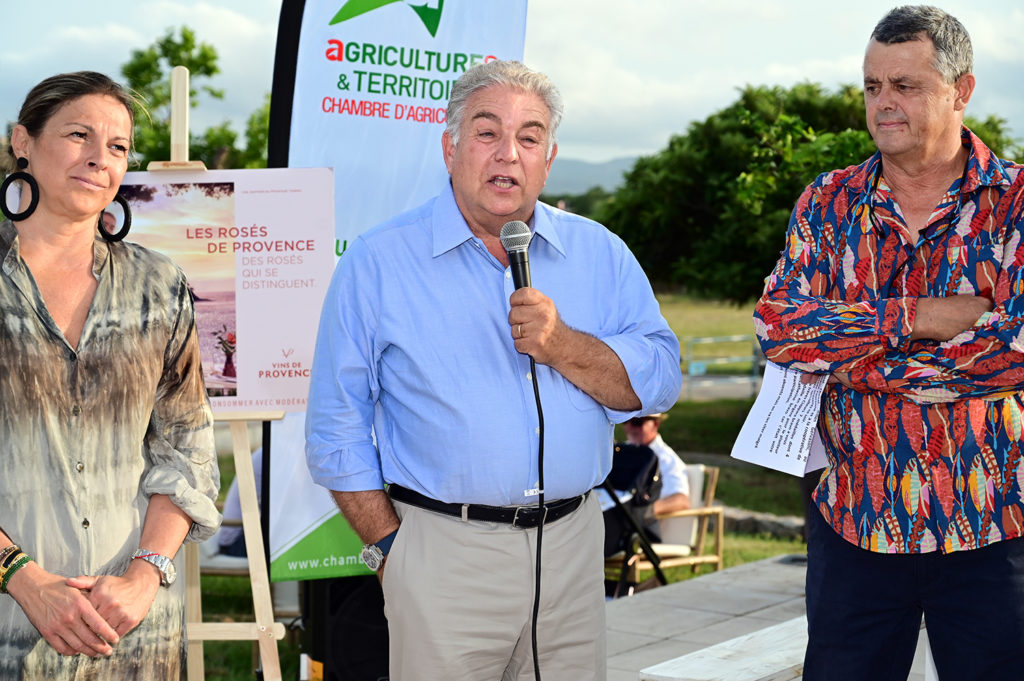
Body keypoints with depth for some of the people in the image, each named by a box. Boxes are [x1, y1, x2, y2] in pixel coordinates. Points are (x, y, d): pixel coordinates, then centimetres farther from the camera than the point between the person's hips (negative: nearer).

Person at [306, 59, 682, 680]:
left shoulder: (600, 254, 7)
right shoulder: (379, 263, -1)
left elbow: (659, 380, 1)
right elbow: (337, 428, 0)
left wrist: (563, 347, -15)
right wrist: (391, 548, -6)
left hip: (574, 551, 3)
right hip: (444, 553, -3)